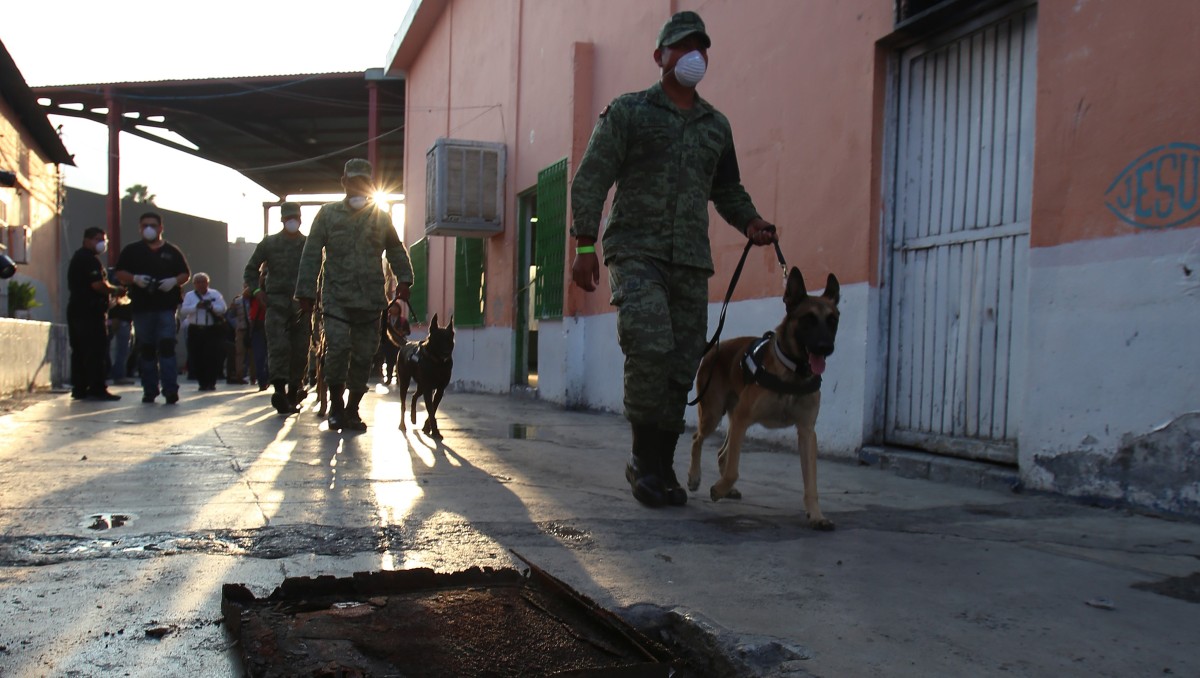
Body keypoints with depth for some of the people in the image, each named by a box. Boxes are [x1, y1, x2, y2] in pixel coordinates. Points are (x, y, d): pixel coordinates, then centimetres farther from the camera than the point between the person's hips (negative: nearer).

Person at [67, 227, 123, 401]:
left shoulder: (77, 257, 21)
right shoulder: (89, 259, -12)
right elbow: (98, 284, -23)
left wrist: (110, 291, 17)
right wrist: (115, 290, -6)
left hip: (76, 310, 10)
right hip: (91, 312, -10)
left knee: (79, 351, 10)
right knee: (96, 352, -9)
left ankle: (79, 388, 12)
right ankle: (97, 389, -10)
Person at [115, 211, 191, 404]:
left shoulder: (172, 251, 11)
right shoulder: (131, 250, 11)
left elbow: (186, 274, 12)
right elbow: (120, 273, 8)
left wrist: (174, 281, -9)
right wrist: (135, 279, -11)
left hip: (166, 305, -1)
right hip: (141, 307, 2)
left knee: (167, 346, -10)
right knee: (146, 349, 5)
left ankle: (170, 389, -12)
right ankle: (149, 390, 12)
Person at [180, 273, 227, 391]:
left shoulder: (215, 294, 7)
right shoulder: (189, 296, 9)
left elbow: (222, 309, -4)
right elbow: (183, 311, -5)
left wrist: (211, 306, -17)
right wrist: (196, 306, -15)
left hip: (212, 330, -1)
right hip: (195, 331, 1)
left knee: (212, 357, -6)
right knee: (197, 358, 1)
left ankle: (211, 383, 2)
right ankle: (202, 383, 12)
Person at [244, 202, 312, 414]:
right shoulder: (269, 243, 10)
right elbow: (251, 269, 16)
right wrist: (258, 291, 3)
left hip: (302, 303, 1)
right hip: (276, 302, -1)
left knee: (300, 350, 3)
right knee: (278, 346, -16)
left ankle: (293, 393, 15)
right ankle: (279, 389, -21)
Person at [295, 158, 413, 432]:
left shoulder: (381, 217, 12)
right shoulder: (328, 213, 8)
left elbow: (396, 251, 18)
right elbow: (311, 253, 7)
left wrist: (404, 279, 1)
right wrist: (306, 291, 2)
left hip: (371, 298, 2)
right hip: (336, 296, -2)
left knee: (364, 355, 3)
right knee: (338, 348, -14)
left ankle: (352, 410, 17)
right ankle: (336, 406, 5)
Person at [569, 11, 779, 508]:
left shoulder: (716, 126, 19)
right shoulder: (627, 111, 6)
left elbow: (727, 188, 28)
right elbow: (591, 179, 0)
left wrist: (749, 222, 8)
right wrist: (584, 244, -9)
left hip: (691, 261, 5)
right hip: (637, 251, -4)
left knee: (682, 364, 2)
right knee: (650, 346, -23)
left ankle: (660, 468, 14)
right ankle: (644, 458, -7)